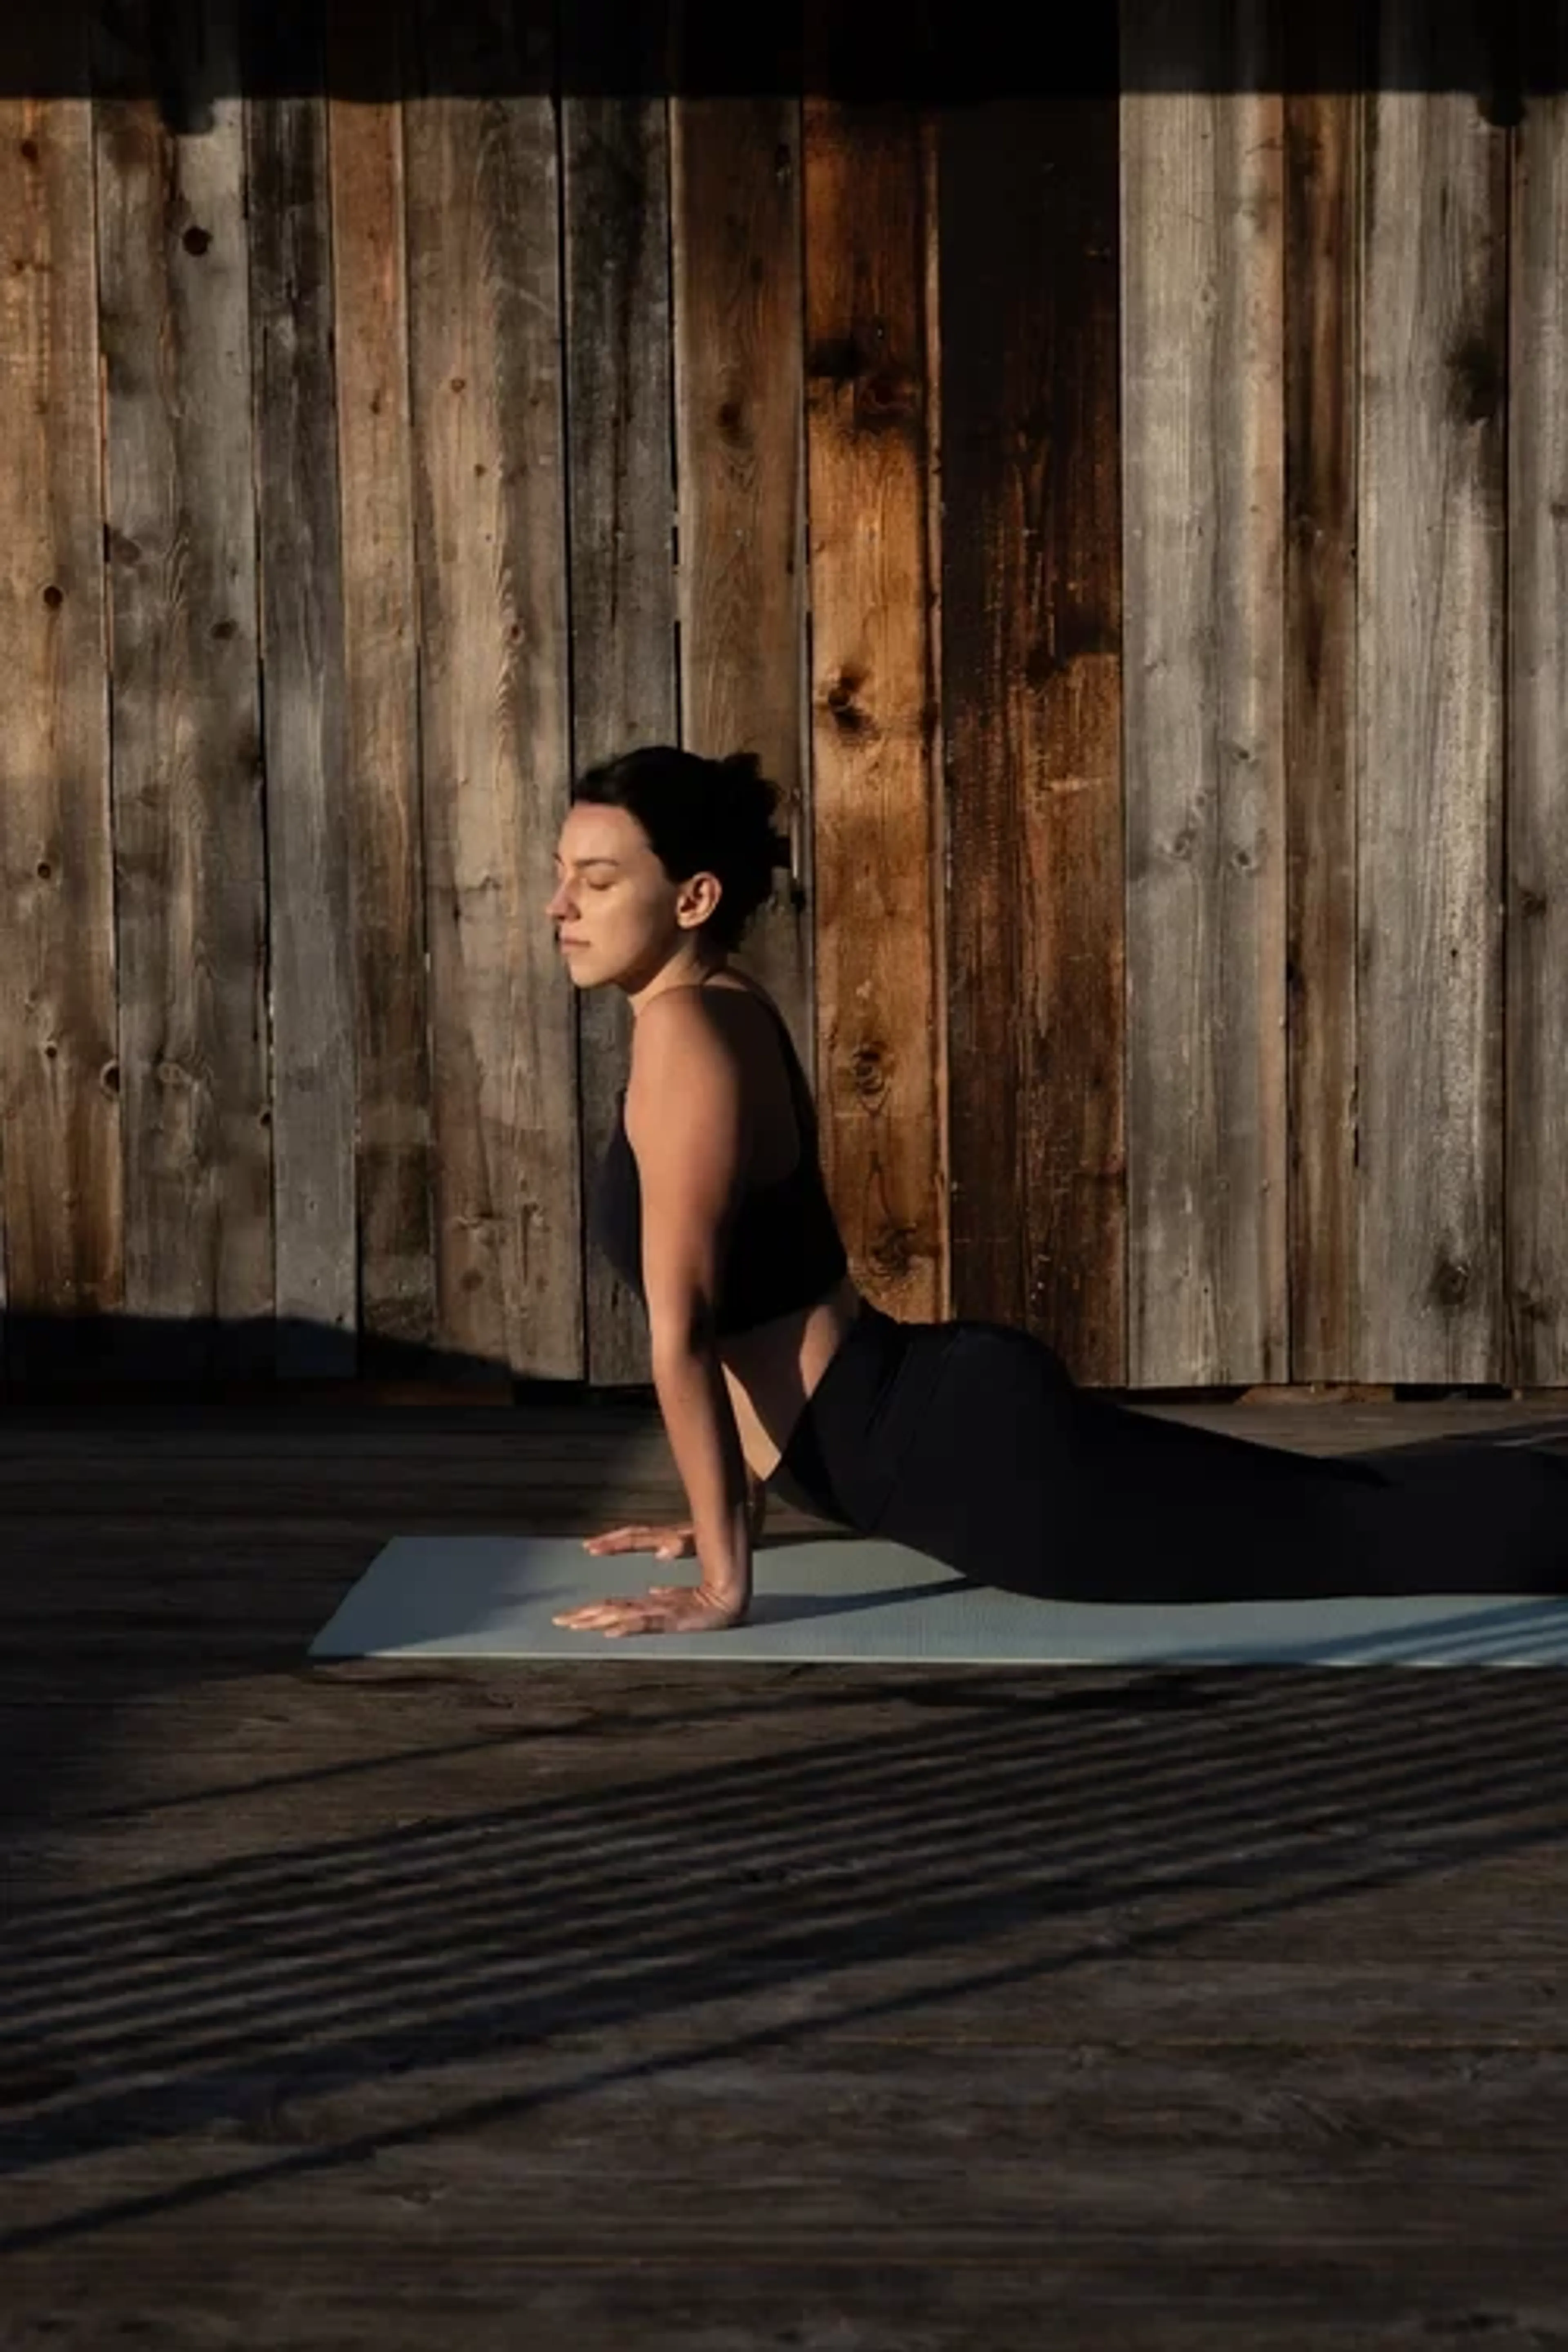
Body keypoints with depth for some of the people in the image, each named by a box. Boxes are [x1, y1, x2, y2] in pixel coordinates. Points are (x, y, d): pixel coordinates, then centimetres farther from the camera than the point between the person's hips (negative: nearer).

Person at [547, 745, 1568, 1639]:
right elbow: (758, 1297, 21)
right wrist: (739, 1506, 24)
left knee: (1350, 1534, -2)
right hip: (948, 1412, 10)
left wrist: (723, 1582, -17)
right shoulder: (726, 1016, 12)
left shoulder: (685, 1032, -17)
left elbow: (681, 1327, -19)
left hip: (966, 1452, -10)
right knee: (1303, 1511, 22)